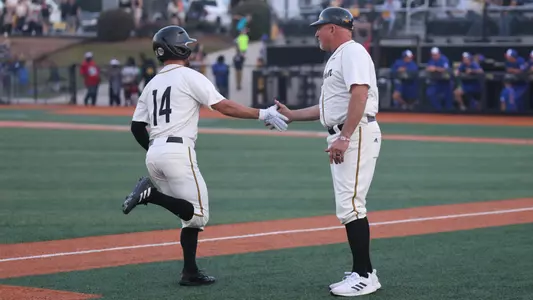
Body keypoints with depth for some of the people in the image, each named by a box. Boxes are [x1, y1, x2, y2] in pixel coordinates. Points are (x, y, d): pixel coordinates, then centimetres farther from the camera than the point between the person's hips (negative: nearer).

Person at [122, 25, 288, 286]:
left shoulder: (152, 84, 18)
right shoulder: (189, 76, -2)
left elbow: (137, 127, 17)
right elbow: (224, 107, -8)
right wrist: (263, 114, -5)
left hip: (153, 155, 8)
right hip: (178, 152, -8)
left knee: (190, 213, 13)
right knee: (198, 214, -4)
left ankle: (190, 272, 3)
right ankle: (150, 194, -21)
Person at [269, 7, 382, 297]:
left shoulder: (352, 52, -9)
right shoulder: (336, 58, 23)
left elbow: (359, 94, -23)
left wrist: (344, 137, -29)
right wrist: (291, 115, 31)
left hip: (357, 135, -11)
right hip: (343, 139, 11)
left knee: (350, 205, -13)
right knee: (349, 207, 10)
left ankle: (364, 276, -12)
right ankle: (362, 271, 15)